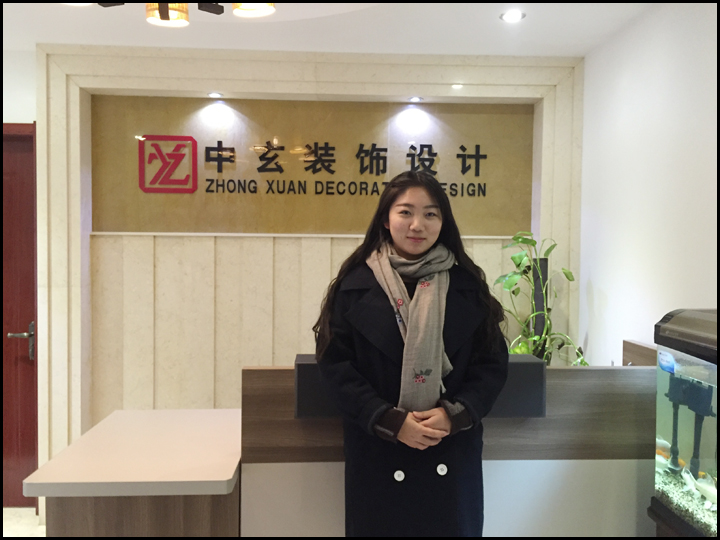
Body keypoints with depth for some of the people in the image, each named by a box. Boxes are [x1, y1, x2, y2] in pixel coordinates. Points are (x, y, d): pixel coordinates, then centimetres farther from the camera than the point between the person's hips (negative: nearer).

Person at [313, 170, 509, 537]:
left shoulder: (466, 286, 1)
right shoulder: (356, 285, -4)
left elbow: (492, 362, 1)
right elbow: (335, 365, -7)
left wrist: (454, 415, -13)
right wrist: (390, 421, -15)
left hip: (452, 455, 2)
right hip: (378, 456, -1)